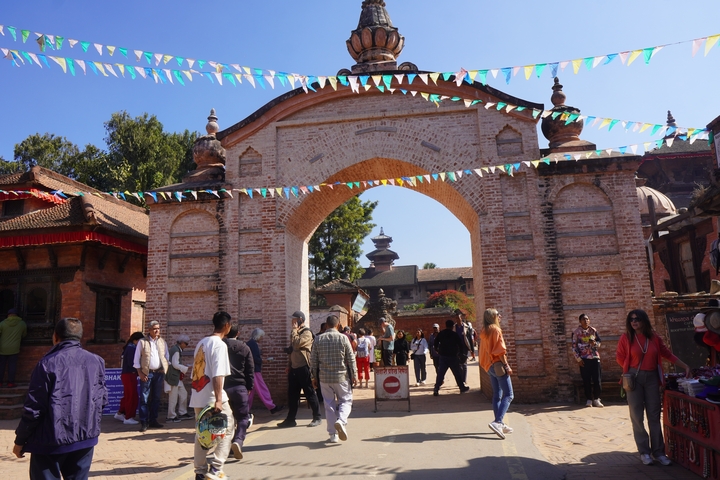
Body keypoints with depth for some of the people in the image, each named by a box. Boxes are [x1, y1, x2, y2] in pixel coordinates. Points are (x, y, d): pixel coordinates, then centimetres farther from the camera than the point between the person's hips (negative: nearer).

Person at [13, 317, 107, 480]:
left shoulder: (48, 363, -11)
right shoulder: (96, 361, 2)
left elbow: (34, 407, -10)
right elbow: (102, 399, 7)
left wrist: (20, 441, 2)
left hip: (51, 440, -4)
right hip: (86, 438, 4)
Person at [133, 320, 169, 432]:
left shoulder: (162, 342, 11)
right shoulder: (142, 342, 1)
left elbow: (167, 357, 16)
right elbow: (136, 359, 0)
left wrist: (164, 370, 4)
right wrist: (140, 373, -8)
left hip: (159, 373, 4)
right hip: (146, 373, -3)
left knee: (156, 398, 8)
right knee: (144, 399, -3)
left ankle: (153, 421, 17)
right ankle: (143, 423, 2)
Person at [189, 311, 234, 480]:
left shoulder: (201, 342, 11)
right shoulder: (220, 344, -13)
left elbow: (196, 369, 16)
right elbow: (218, 375, -21)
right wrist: (218, 399, -25)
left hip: (198, 396, 8)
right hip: (212, 397, -8)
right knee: (227, 429, 3)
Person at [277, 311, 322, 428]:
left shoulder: (307, 332, -11)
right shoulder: (296, 333, 17)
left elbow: (296, 344, -25)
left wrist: (294, 329, -15)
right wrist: (289, 365, 16)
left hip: (303, 368, -9)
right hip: (294, 368, 9)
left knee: (309, 393, 0)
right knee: (292, 394, 11)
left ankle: (317, 417, 10)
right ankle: (290, 419, 18)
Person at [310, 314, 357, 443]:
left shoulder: (318, 339, 0)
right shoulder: (343, 338, -6)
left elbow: (313, 360, 5)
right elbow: (351, 359, -4)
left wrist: (314, 377, 15)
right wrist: (354, 375, 5)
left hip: (324, 377, 2)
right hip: (341, 376, -2)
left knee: (329, 404, 10)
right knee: (346, 400, 11)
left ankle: (333, 435, 12)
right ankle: (341, 421, -16)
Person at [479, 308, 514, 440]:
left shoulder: (484, 331, 14)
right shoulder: (496, 329, -9)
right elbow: (500, 350, -15)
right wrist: (506, 365, -14)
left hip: (489, 366, 9)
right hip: (498, 364, -9)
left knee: (497, 395, 11)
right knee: (508, 395, -8)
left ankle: (500, 425, 14)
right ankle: (497, 422, -21)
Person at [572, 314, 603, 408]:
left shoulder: (593, 330, 6)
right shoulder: (576, 332, -1)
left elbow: (599, 343, 12)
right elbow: (574, 347, -1)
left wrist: (595, 343, -11)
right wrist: (578, 359, -7)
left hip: (595, 358, 2)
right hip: (584, 359, -2)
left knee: (597, 380, 0)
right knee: (586, 381, 3)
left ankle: (596, 399, 11)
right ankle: (589, 400, 12)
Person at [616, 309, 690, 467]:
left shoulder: (654, 337, 2)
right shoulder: (626, 337, -5)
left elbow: (667, 354, 10)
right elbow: (620, 358, 2)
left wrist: (685, 366, 8)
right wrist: (631, 369, 0)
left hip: (652, 377, 2)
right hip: (634, 378, -2)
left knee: (654, 415, 6)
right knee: (637, 416, 1)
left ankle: (658, 451, 14)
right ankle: (644, 452, 10)